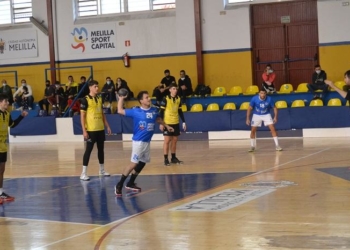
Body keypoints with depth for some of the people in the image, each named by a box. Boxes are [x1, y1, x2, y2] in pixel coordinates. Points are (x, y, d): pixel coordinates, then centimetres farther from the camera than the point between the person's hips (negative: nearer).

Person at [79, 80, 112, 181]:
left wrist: (107, 126, 14)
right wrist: (84, 130, -16)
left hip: (100, 129, 7)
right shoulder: (85, 100, -10)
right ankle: (84, 173, -2)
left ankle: (102, 170, 26)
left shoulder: (99, 98, 11)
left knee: (101, 149, 13)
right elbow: (82, 116, -11)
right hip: (91, 130, -7)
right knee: (88, 150, -6)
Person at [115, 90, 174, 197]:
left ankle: (130, 183, 29)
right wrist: (121, 99, -8)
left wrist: (166, 126, 35)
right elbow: (120, 111, -5)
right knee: (133, 163, -13)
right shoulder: (136, 111, -10)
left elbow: (158, 119, 27)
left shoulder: (154, 110, 4)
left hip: (147, 141, 7)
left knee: (142, 163, 15)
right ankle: (119, 185, -6)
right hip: (138, 141, -7)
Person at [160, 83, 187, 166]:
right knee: (167, 140, -4)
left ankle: (173, 158, 19)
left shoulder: (178, 99, 6)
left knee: (174, 140, 9)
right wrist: (161, 123, -13)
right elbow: (162, 111, -8)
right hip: (167, 123, -5)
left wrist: (183, 122, 10)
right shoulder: (166, 99, -10)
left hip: (176, 123, 5)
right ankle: (166, 159, 0)